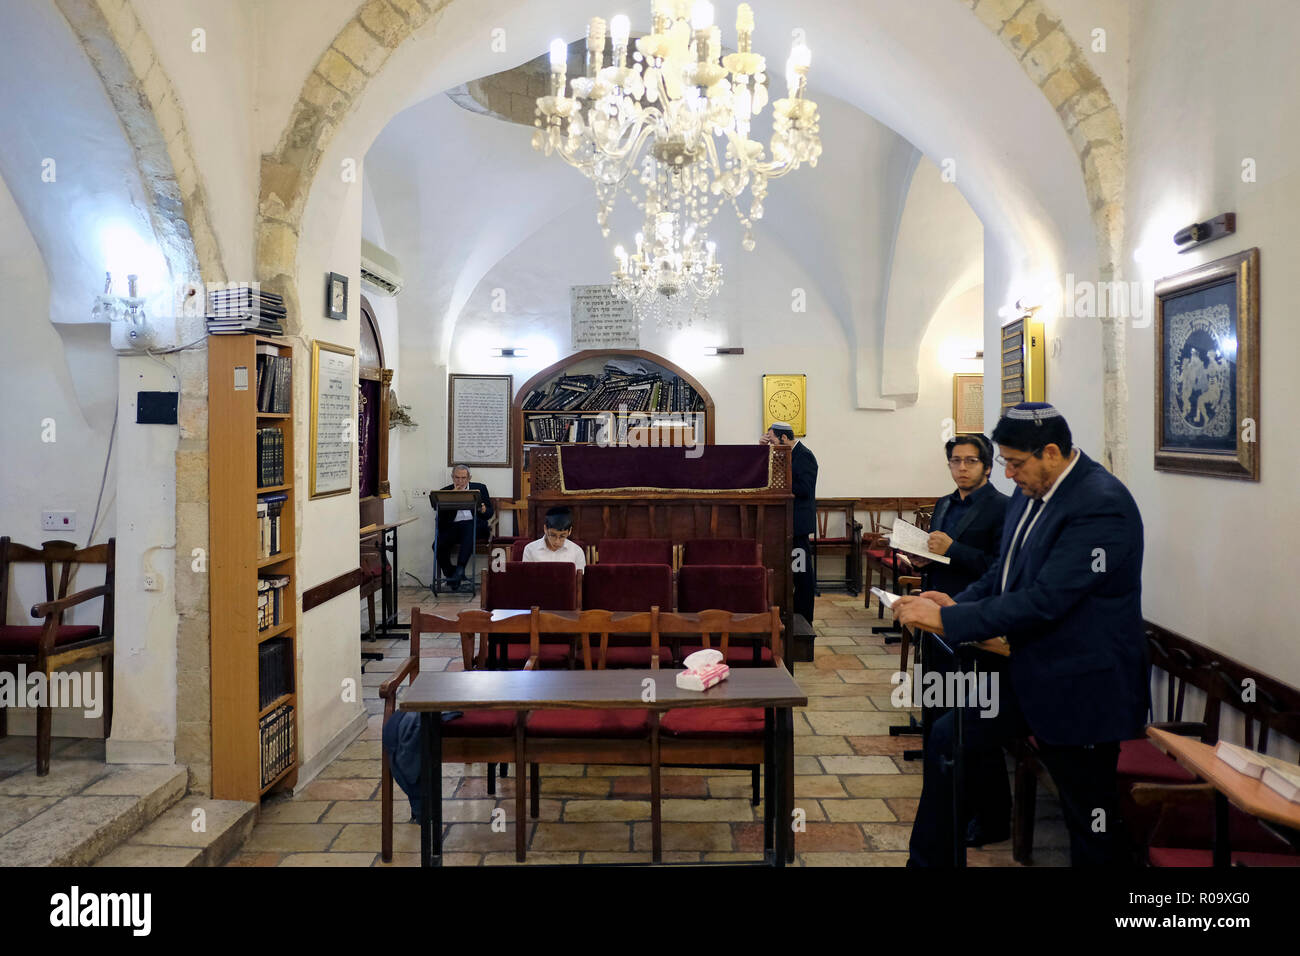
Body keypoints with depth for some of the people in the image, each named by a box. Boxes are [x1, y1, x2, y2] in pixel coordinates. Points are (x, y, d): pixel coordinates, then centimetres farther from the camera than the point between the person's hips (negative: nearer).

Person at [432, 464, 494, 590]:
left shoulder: (480, 488, 16)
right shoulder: (445, 491, 16)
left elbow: (490, 512, 12)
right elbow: (440, 513, 1)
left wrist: (484, 510, -13)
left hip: (473, 524, -1)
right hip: (452, 526, 1)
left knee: (469, 530, -38)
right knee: (438, 545, -27)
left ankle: (460, 569, -41)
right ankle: (451, 575, -11)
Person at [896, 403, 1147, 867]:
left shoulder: (1102, 505, -24)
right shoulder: (1031, 491, 3)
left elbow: (1045, 600, -28)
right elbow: (1005, 569, 16)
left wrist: (948, 619, -24)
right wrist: (957, 603, -2)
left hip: (1077, 688, -9)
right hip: (1025, 671, 9)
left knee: (1091, 822, 6)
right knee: (945, 740, 14)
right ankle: (927, 860, 30)